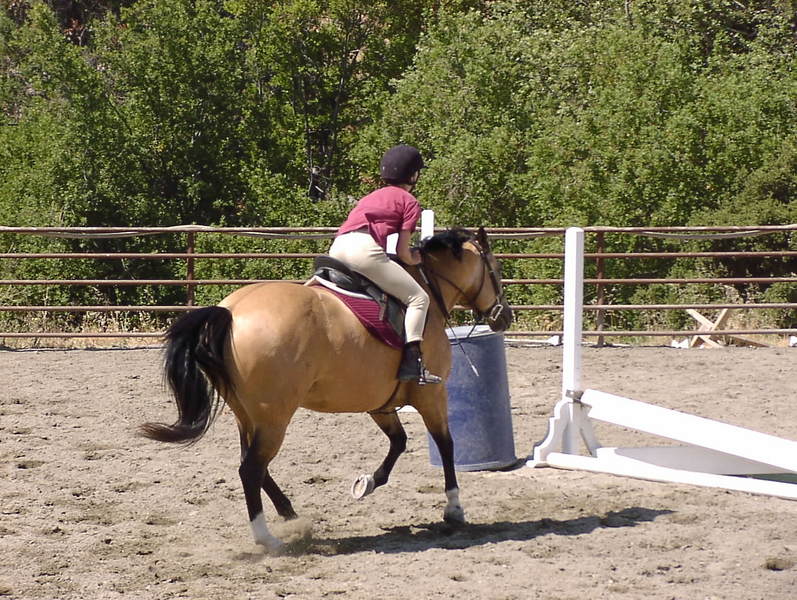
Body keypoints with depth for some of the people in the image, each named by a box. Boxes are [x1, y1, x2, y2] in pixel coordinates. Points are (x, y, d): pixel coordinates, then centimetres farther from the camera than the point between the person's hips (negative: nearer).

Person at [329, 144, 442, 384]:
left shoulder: (372, 197, 32)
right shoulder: (410, 202, 11)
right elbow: (402, 250, 3)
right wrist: (414, 259, 25)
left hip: (337, 247, 8)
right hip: (365, 249, -8)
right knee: (418, 298, -2)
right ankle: (411, 361, -16)